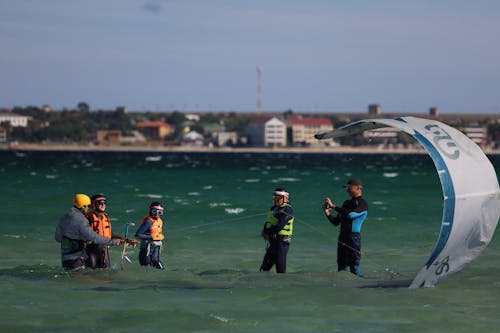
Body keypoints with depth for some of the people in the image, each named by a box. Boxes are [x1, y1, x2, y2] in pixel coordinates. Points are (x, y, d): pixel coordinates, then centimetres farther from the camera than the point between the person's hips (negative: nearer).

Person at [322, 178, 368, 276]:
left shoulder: (362, 204, -4)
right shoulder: (347, 203, 20)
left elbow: (350, 214, -23)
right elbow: (336, 222, 22)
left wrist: (333, 206, -18)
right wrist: (327, 212, 5)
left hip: (354, 236, -8)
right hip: (342, 237, 8)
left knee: (354, 266, -12)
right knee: (341, 266, 7)